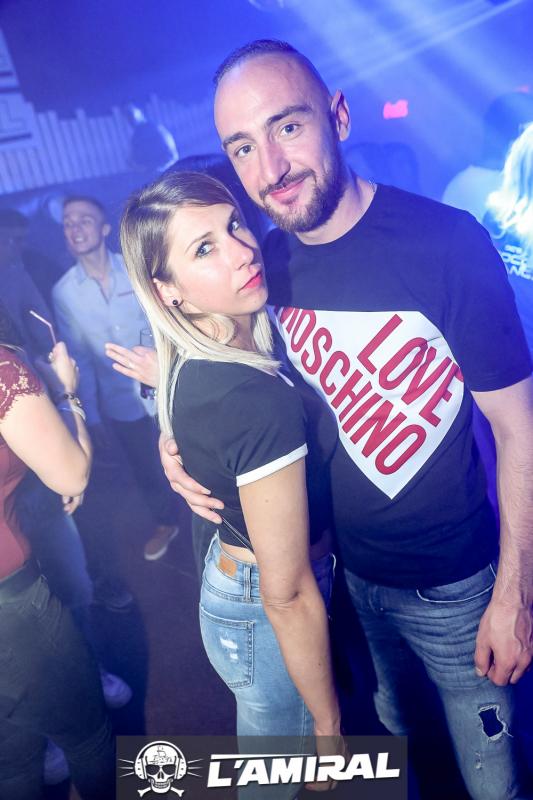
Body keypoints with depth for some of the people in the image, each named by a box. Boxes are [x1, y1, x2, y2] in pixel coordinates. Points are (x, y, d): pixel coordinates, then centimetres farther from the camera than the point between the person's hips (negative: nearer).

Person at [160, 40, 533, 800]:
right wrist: (183, 443, -13)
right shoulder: (264, 265, -8)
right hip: (346, 569, 4)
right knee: (388, 734, 29)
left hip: (454, 579, -3)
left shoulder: (449, 242, -22)